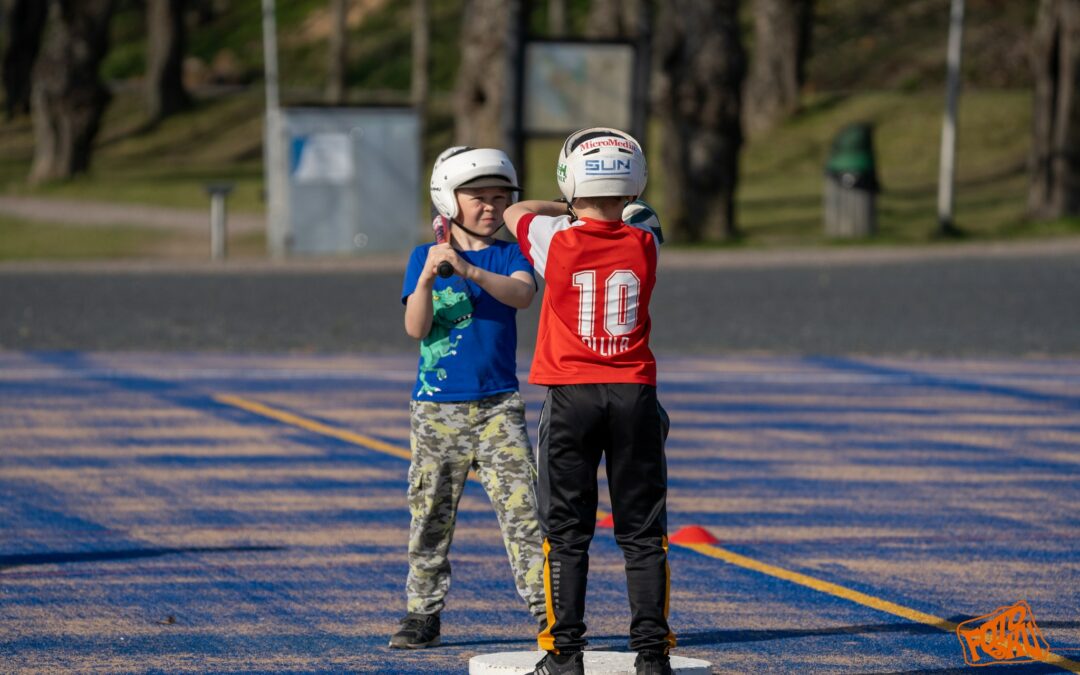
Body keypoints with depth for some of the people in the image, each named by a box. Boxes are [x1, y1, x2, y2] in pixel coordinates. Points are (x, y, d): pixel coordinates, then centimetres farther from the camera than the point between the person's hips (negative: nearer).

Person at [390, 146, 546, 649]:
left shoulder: (508, 255, 5)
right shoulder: (424, 256, 4)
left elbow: (522, 293, -18)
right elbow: (415, 328, -7)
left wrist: (469, 271, -31)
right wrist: (428, 276, -23)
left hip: (498, 404, 0)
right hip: (436, 408, 1)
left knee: (520, 503, -9)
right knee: (431, 511, 5)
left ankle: (545, 606, -7)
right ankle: (423, 614, 14)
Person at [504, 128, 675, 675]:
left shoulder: (555, 241, -7)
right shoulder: (644, 243, -2)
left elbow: (516, 212, 16)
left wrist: (568, 211, 27)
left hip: (571, 399, -2)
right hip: (634, 394, 2)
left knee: (567, 531, 5)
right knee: (642, 531, 6)